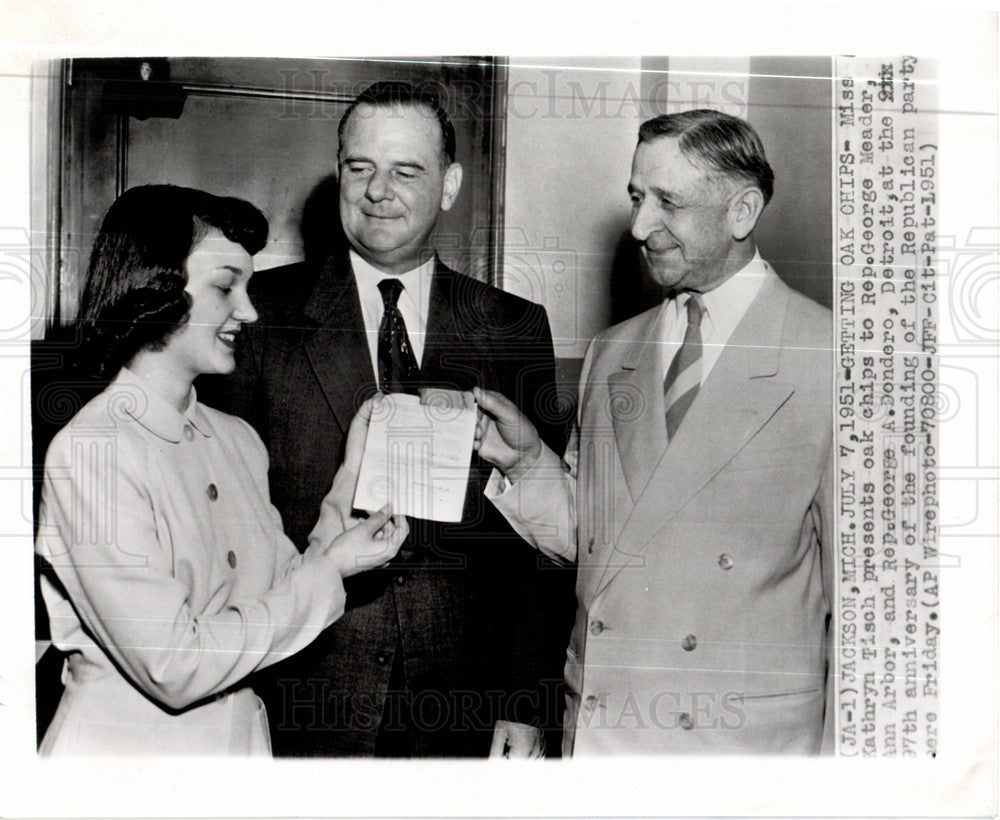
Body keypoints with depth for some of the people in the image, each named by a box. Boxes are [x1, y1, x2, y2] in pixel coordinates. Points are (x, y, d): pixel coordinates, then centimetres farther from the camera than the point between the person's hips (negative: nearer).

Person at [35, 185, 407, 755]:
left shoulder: (239, 438, 2)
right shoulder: (89, 450, -18)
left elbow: (281, 603, -1)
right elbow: (174, 668, -22)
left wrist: (349, 482, -5)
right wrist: (330, 569, -16)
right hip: (125, 743, -6)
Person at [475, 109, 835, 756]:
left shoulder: (831, 357, -8)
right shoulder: (611, 352, 9)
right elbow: (587, 537, 12)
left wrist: (840, 752, -8)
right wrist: (525, 458, -5)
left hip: (749, 736, -4)